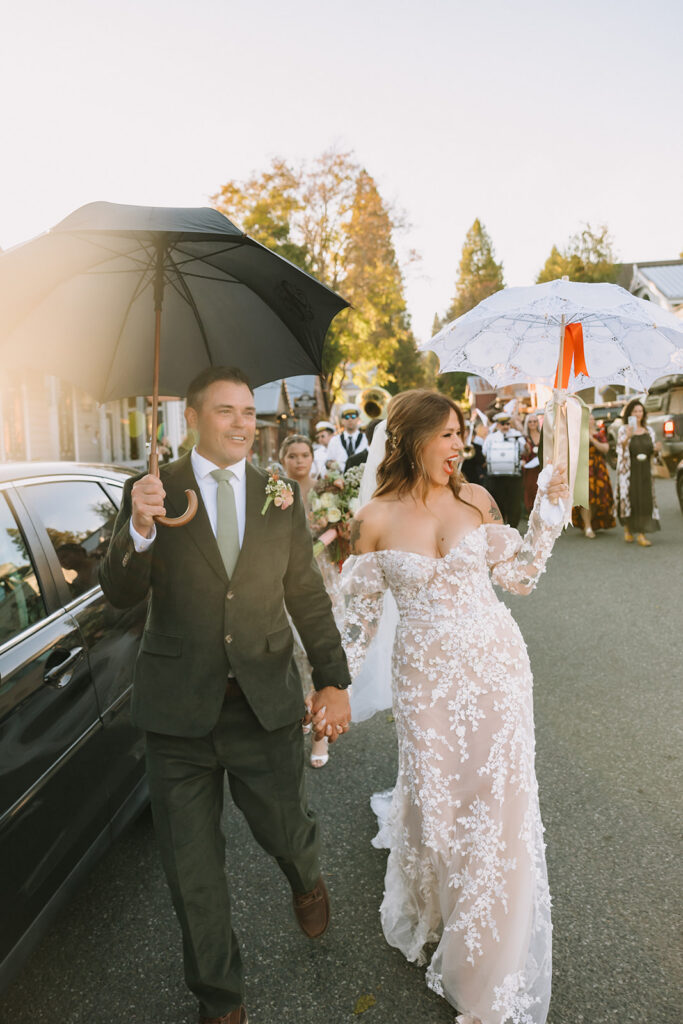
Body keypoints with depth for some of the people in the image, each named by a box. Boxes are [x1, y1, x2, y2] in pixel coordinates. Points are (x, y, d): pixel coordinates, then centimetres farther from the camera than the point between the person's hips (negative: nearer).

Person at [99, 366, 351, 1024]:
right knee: (192, 869, 13)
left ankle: (307, 883, 56)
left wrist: (333, 679, -2)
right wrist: (139, 529, -26)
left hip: (267, 702, 1)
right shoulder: (151, 491, -4)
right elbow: (120, 595, -8)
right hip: (179, 707, -1)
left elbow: (308, 596, 5)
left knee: (285, 830, 16)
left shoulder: (281, 498, 2)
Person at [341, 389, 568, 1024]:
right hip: (426, 675, -2)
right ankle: (429, 909, 48)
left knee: (499, 801, 9)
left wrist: (547, 511, -5)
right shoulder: (375, 520, -6)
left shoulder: (475, 499, 0)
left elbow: (519, 577, 5)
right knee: (434, 800, 10)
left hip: (495, 665, 2)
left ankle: (489, 959, 36)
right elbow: (361, 613, 1)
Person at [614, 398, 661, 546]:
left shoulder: (649, 431, 10)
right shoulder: (623, 430, -3)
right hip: (628, 471, -3)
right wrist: (627, 437, -25)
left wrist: (655, 449, -7)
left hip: (644, 471, 3)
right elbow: (620, 451, -11)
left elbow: (650, 453, 15)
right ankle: (627, 528, 26)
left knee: (644, 502, -3)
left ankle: (641, 535, -1)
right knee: (629, 500, 2)